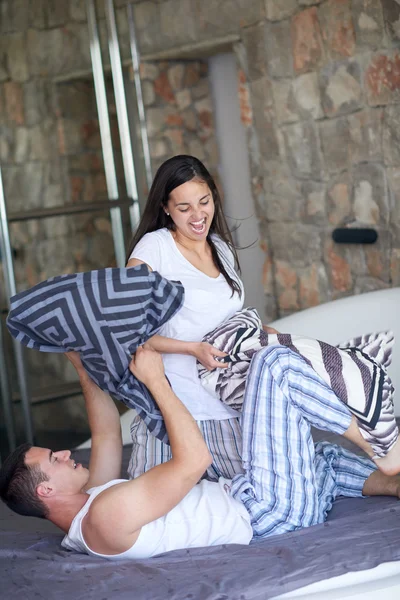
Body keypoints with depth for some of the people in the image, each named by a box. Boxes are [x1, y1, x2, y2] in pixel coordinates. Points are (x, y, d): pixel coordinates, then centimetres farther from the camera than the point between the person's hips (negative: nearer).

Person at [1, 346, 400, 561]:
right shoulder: (107, 513, -25)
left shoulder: (89, 505, 7)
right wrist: (155, 380, -19)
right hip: (268, 507, -10)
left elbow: (107, 435, 19)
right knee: (277, 362, -11)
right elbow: (195, 458, -27)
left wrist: (83, 369, 14)